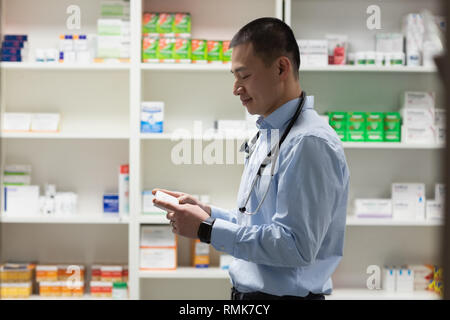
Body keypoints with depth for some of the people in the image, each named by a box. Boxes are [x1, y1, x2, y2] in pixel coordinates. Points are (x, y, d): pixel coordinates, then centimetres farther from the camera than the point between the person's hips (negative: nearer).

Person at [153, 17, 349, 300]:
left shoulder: (311, 143, -20)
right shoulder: (266, 136, 11)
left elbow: (297, 247, -25)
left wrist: (207, 229, -20)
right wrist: (206, 212, 2)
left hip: (287, 294, -8)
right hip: (248, 292, 8)